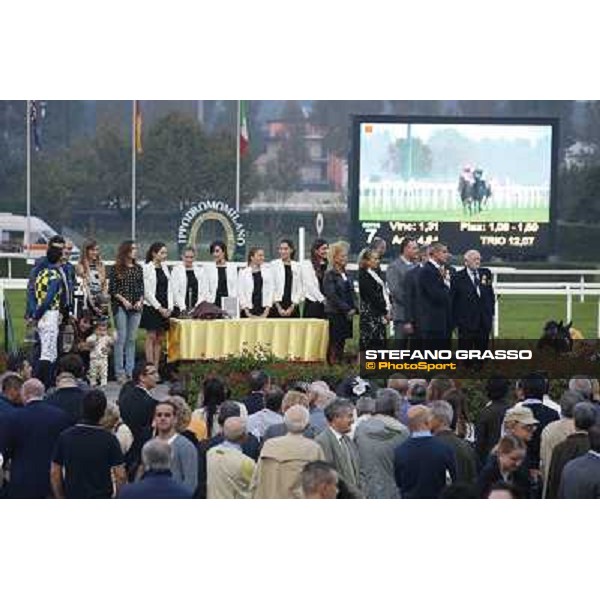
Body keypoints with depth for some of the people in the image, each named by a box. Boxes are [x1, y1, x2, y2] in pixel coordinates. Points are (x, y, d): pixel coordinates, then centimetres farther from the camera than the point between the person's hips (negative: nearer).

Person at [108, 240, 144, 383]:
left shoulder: (138, 268, 12)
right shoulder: (116, 269, -1)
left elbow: (142, 288, 14)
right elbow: (112, 289, -2)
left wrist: (140, 301, -2)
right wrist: (123, 299, -12)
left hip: (136, 307, 4)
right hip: (121, 307, -4)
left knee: (132, 339, 4)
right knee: (121, 338, -7)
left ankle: (130, 371, 7)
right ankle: (119, 372, -4)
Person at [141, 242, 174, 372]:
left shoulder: (165, 267, 12)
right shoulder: (147, 268, -7)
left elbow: (169, 289, 14)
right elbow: (147, 292, -10)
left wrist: (169, 307, 2)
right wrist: (159, 308, -12)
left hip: (164, 309, 6)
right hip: (152, 307, -6)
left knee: (160, 339, 5)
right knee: (151, 337, -6)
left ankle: (157, 369, 6)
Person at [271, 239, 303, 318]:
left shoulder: (297, 266, 9)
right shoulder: (273, 265, 2)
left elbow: (300, 289, 7)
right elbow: (271, 288, -2)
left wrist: (292, 307, -4)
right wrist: (279, 308, -9)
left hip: (292, 308, 2)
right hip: (277, 307, -2)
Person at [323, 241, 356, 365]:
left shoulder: (345, 275, 15)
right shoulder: (330, 275, -7)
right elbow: (332, 296, -14)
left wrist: (353, 309, 3)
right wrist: (347, 309, -15)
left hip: (347, 314, 7)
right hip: (335, 314, -7)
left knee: (342, 342, 6)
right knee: (335, 343, -7)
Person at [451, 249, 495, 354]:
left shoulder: (486, 273, 8)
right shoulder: (458, 278, -6)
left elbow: (491, 294, 16)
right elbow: (453, 301, -5)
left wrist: (491, 313, 10)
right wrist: (454, 322, -7)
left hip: (484, 322, 5)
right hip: (466, 323, -5)